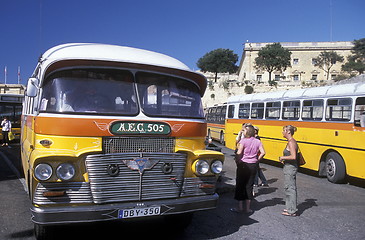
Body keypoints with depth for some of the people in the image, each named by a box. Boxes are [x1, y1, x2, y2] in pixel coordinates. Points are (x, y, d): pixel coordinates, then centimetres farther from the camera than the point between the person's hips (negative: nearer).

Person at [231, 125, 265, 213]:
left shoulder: (243, 140, -12)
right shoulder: (258, 141, 2)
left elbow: (239, 153, -19)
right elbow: (263, 153, -4)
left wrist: (237, 161, -4)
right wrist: (257, 160, 7)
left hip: (243, 165, -4)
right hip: (253, 166, 5)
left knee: (240, 185, 8)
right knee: (249, 185, 13)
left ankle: (240, 207, 13)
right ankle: (248, 208, 18)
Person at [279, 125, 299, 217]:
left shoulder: (291, 142, -18)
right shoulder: (292, 141, 12)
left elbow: (293, 157, -28)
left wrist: (283, 157, -16)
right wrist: (284, 159, 11)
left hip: (290, 168, -10)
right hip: (291, 167, 10)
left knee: (290, 188, -3)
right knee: (288, 188, 17)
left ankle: (292, 211, 5)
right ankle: (290, 207, 28)